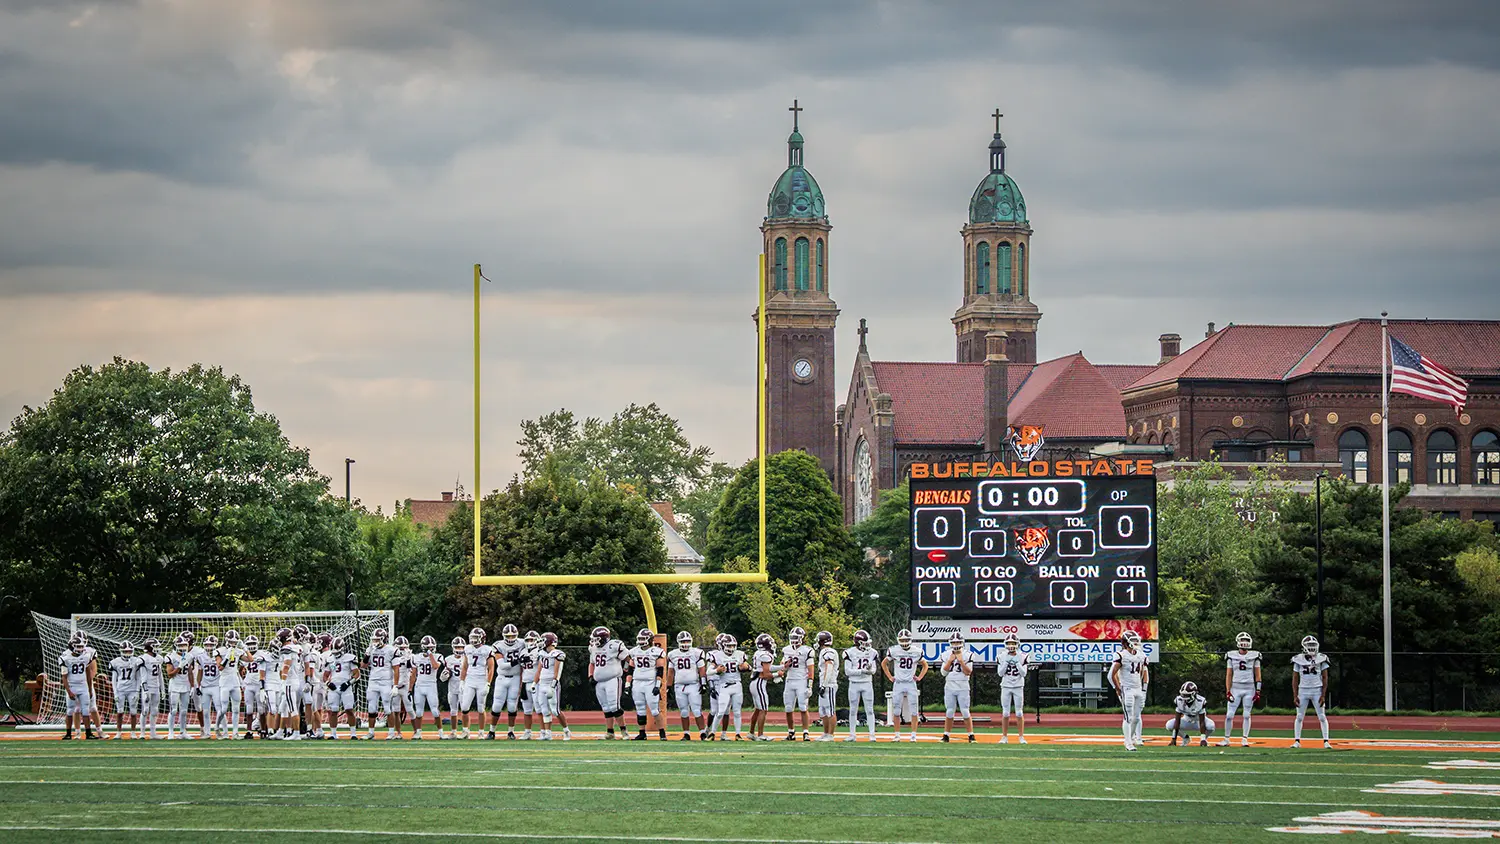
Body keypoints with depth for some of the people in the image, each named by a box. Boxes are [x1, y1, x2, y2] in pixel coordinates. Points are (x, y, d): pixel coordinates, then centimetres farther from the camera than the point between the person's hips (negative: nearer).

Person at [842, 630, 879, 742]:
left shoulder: (872, 653, 2)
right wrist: (861, 671, -19)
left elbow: (873, 671, 5)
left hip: (867, 684, 1)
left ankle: (872, 734, 1)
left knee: (869, 710, -1)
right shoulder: (850, 653, -6)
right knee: (853, 710, 4)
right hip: (854, 684, -1)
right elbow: (847, 671, -9)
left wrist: (870, 669, -19)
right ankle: (852, 734, 11)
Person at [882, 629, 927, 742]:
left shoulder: (916, 652, 0)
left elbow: (925, 665, 17)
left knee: (914, 711, -4)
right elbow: (884, 663, 14)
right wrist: (890, 677, 7)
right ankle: (897, 735, 8)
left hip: (911, 683, 0)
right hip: (898, 684, 0)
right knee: (896, 711, 0)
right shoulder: (894, 651, -2)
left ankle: (913, 735, 0)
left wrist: (919, 677, 5)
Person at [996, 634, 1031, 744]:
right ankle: (1004, 737, 5)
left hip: (1018, 687, -1)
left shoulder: (1022, 657, -1)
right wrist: (1006, 662, -13)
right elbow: (1000, 673, -2)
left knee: (1019, 713, -2)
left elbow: (1024, 673, -6)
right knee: (1005, 713, 0)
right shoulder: (1002, 657, 2)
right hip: (1006, 686, 1)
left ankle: (1021, 737, 4)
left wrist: (1017, 663, -16)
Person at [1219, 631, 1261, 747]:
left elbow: (1257, 674, 5)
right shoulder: (1232, 656, 3)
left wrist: (1258, 691, -2)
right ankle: (1226, 739, 3)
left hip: (1249, 689, 0)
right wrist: (1228, 691, -2)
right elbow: (1228, 675, 5)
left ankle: (1245, 739, 8)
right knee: (1230, 715, -5)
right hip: (1235, 688, 0)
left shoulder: (1254, 656, 2)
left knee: (1247, 715, 1)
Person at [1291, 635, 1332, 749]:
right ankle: (1297, 741, 7)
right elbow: (1295, 679, 5)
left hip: (1317, 691, -1)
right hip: (1303, 691, 1)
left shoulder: (1321, 659, -2)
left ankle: (1326, 741, 0)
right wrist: (1295, 696, -2)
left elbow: (1325, 678, 0)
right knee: (1299, 717, 1)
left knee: (1322, 717, -3)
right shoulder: (1298, 660, 1)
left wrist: (1323, 695, -6)